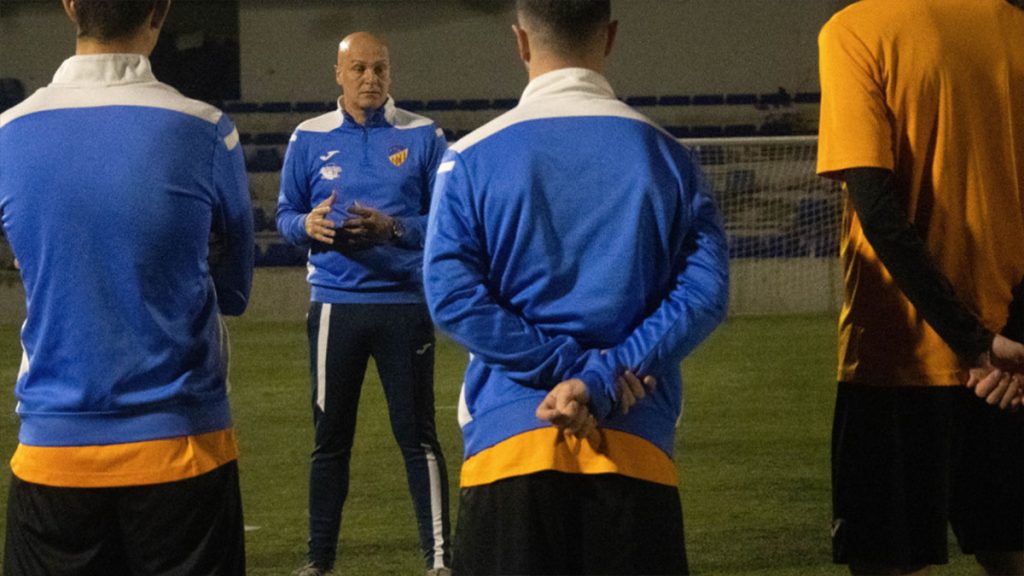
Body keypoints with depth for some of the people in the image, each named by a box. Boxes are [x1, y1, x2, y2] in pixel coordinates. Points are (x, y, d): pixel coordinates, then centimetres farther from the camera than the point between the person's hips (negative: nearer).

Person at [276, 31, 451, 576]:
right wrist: (308, 225, -13)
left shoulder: (422, 136, 2)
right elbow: (285, 214, 10)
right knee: (330, 436, 8)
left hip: (406, 302, -2)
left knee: (417, 434, -1)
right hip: (335, 302, 2)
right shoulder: (309, 138, 6)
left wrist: (394, 229, -16)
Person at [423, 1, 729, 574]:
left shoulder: (471, 160, 2)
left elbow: (451, 294, -8)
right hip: (636, 446, 1)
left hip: (508, 438, -1)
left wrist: (570, 367, -8)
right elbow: (704, 293, -4)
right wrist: (600, 379, -11)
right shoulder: (667, 156, 6)